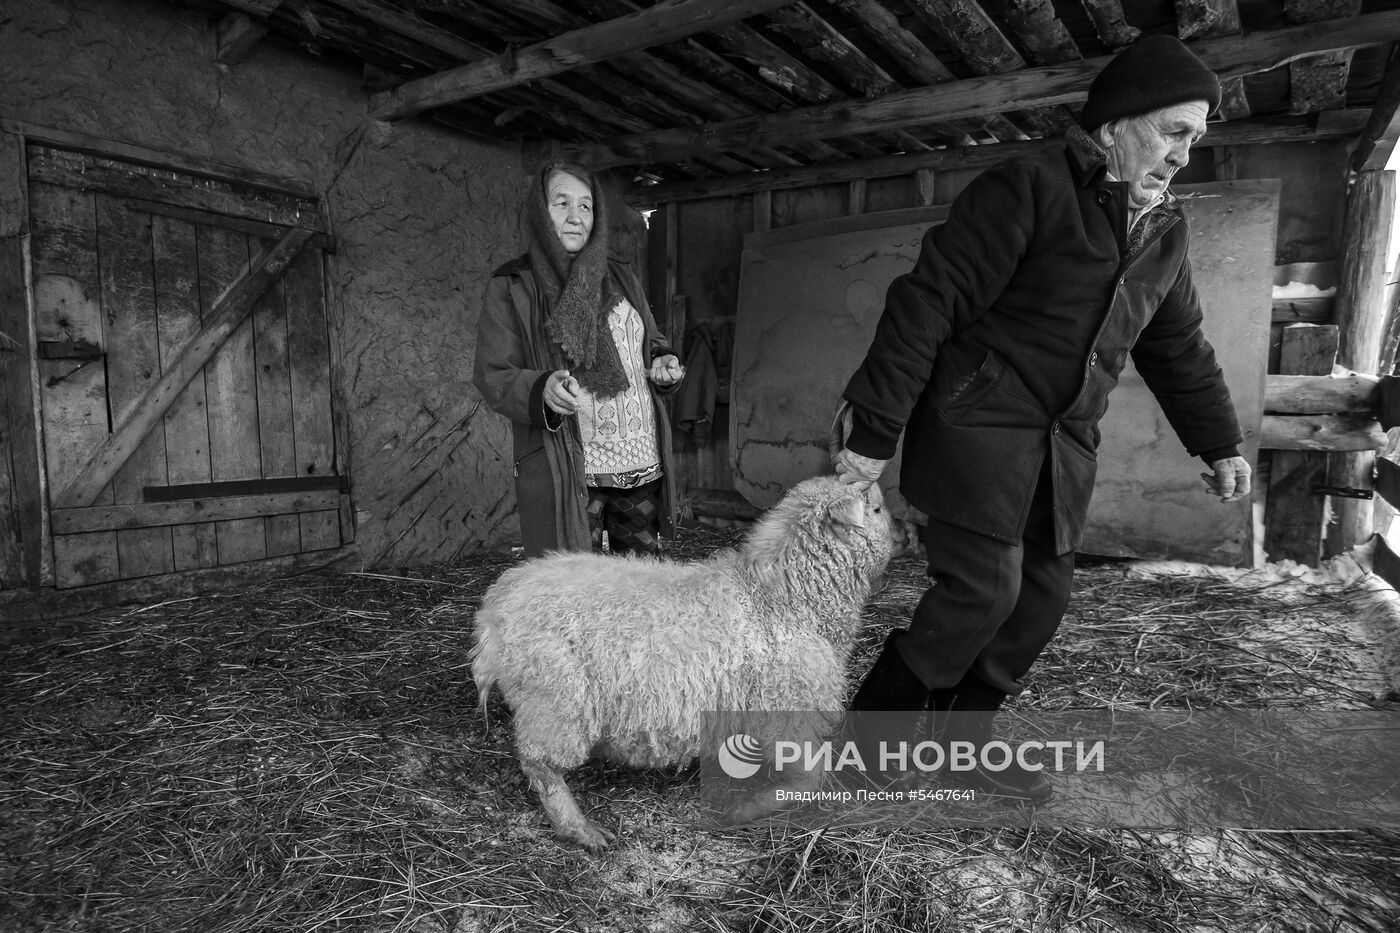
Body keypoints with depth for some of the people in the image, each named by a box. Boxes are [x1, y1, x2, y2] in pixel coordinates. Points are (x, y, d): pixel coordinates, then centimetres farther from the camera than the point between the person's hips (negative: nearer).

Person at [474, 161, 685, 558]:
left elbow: (652, 342, 25)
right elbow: (492, 376, -4)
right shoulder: (511, 287, 1)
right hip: (564, 472, -4)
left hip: (643, 465, 5)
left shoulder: (620, 277, 15)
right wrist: (542, 389, -24)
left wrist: (663, 363, 2)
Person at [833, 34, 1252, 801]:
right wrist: (874, 434, -20)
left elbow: (1178, 348, 25)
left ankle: (962, 745, 22)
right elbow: (927, 304, -17)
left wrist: (1219, 442, 23)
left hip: (1065, 440, 8)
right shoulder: (1029, 189, -12)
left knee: (1042, 596, 7)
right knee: (982, 588, -14)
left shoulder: (1163, 233, 13)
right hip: (979, 422, -8)